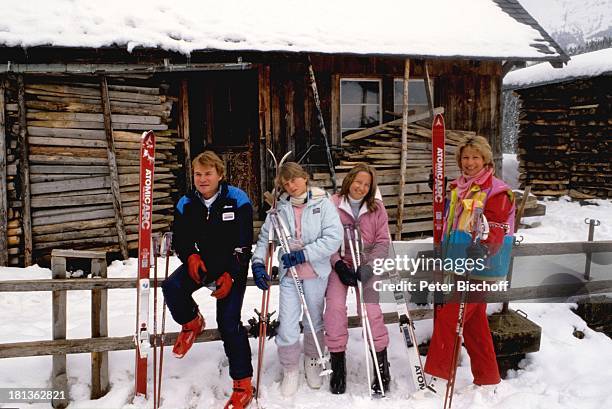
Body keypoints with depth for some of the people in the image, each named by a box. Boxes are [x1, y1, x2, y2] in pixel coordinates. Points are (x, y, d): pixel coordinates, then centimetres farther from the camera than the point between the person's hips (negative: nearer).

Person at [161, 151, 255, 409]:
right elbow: (180, 239, 6)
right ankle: (192, 323, 9)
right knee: (171, 288, -24)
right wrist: (190, 257, -16)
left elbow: (243, 244, -11)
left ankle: (243, 385, 8)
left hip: (232, 268, -3)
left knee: (229, 322, -8)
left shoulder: (237, 200, -11)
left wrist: (230, 276, -18)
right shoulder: (186, 204, 0)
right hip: (200, 263, 4)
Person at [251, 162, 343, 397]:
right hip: (288, 274, 1)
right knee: (287, 325, -2)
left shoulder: (323, 203, -8)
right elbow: (265, 237, 5)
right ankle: (290, 369, 23)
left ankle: (312, 361, 42)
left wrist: (303, 255, -20)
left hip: (316, 272, -1)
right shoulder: (280, 208, 0)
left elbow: (334, 238, -16)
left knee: (314, 321, 17)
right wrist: (258, 263, -11)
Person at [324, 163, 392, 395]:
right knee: (335, 307, -19)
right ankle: (337, 363, 0)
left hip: (365, 265, 1)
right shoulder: (332, 205, -4)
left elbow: (382, 242, 2)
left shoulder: (377, 208, 4)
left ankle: (381, 366, 6)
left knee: (370, 310, -13)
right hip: (338, 264, -1)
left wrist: (368, 266, -12)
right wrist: (339, 265, -15)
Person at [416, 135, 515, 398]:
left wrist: (483, 246, -37)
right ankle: (488, 379, 28)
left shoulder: (497, 192, -9)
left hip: (479, 269, -8)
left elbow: (495, 228, -21)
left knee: (447, 317, -10)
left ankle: (439, 378, 2)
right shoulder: (457, 189, 13)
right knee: (474, 323, 15)